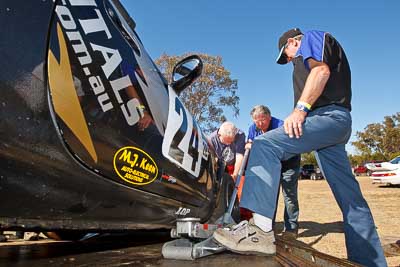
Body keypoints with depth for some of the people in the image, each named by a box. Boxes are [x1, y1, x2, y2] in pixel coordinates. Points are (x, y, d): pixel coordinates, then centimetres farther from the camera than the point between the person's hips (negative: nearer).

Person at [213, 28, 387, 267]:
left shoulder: (312, 37, 9)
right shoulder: (309, 57, 35)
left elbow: (322, 70, -11)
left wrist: (301, 108, -20)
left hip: (327, 115, -10)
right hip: (339, 122, 10)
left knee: (265, 145, -25)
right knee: (349, 196, 9)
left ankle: (260, 229, -36)